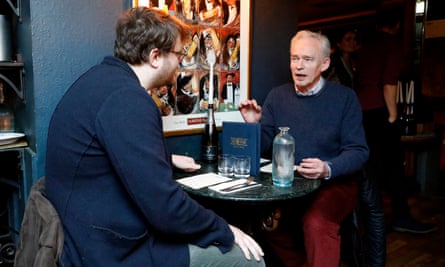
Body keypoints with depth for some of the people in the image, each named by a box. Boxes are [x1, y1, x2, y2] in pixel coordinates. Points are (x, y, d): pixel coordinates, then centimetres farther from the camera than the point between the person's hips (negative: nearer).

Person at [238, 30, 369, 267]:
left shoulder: (344, 98, -5)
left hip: (335, 182, -3)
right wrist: (254, 125, -16)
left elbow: (358, 151, -8)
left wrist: (328, 169, -26)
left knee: (316, 221, -32)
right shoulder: (277, 96, 5)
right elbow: (263, 146, 5)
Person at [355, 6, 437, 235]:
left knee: (371, 163, 14)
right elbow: (389, 82, -13)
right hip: (378, 110, -7)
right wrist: (392, 115, -8)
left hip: (361, 110, 7)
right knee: (393, 163, -2)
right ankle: (401, 217, 3)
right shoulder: (394, 43, -3)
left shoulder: (366, 44, 17)